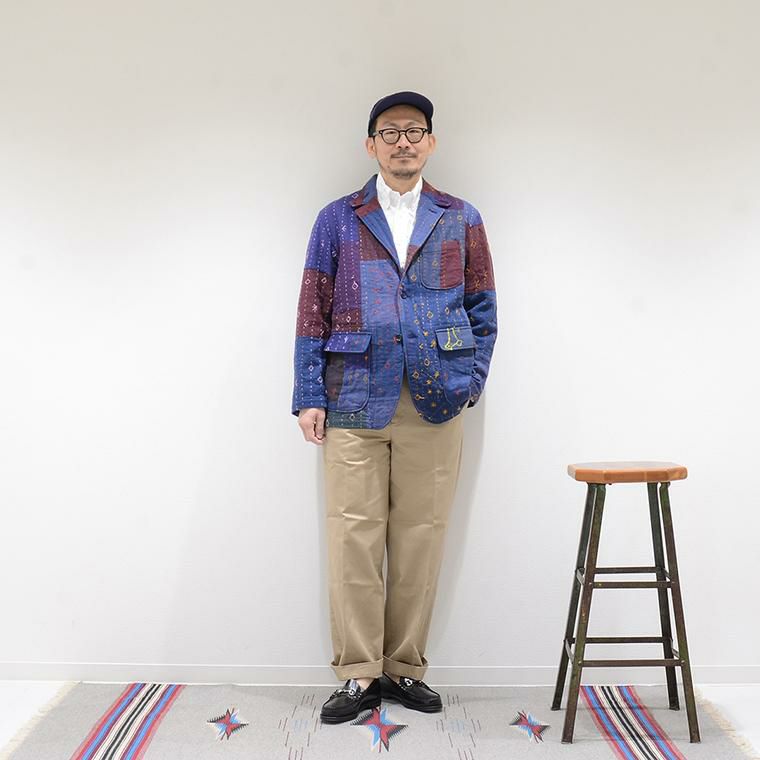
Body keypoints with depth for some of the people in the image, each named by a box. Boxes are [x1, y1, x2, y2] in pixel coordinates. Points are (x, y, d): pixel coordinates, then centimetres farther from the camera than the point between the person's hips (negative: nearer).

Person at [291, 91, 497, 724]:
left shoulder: (462, 219, 12)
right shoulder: (337, 220, 9)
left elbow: (482, 308, 13)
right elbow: (313, 314, 6)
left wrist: (472, 380, 1)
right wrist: (310, 397, -2)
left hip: (435, 404, 1)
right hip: (355, 403, -1)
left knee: (421, 537, 5)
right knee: (354, 536, -1)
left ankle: (405, 668, 20)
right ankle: (360, 675, 12)